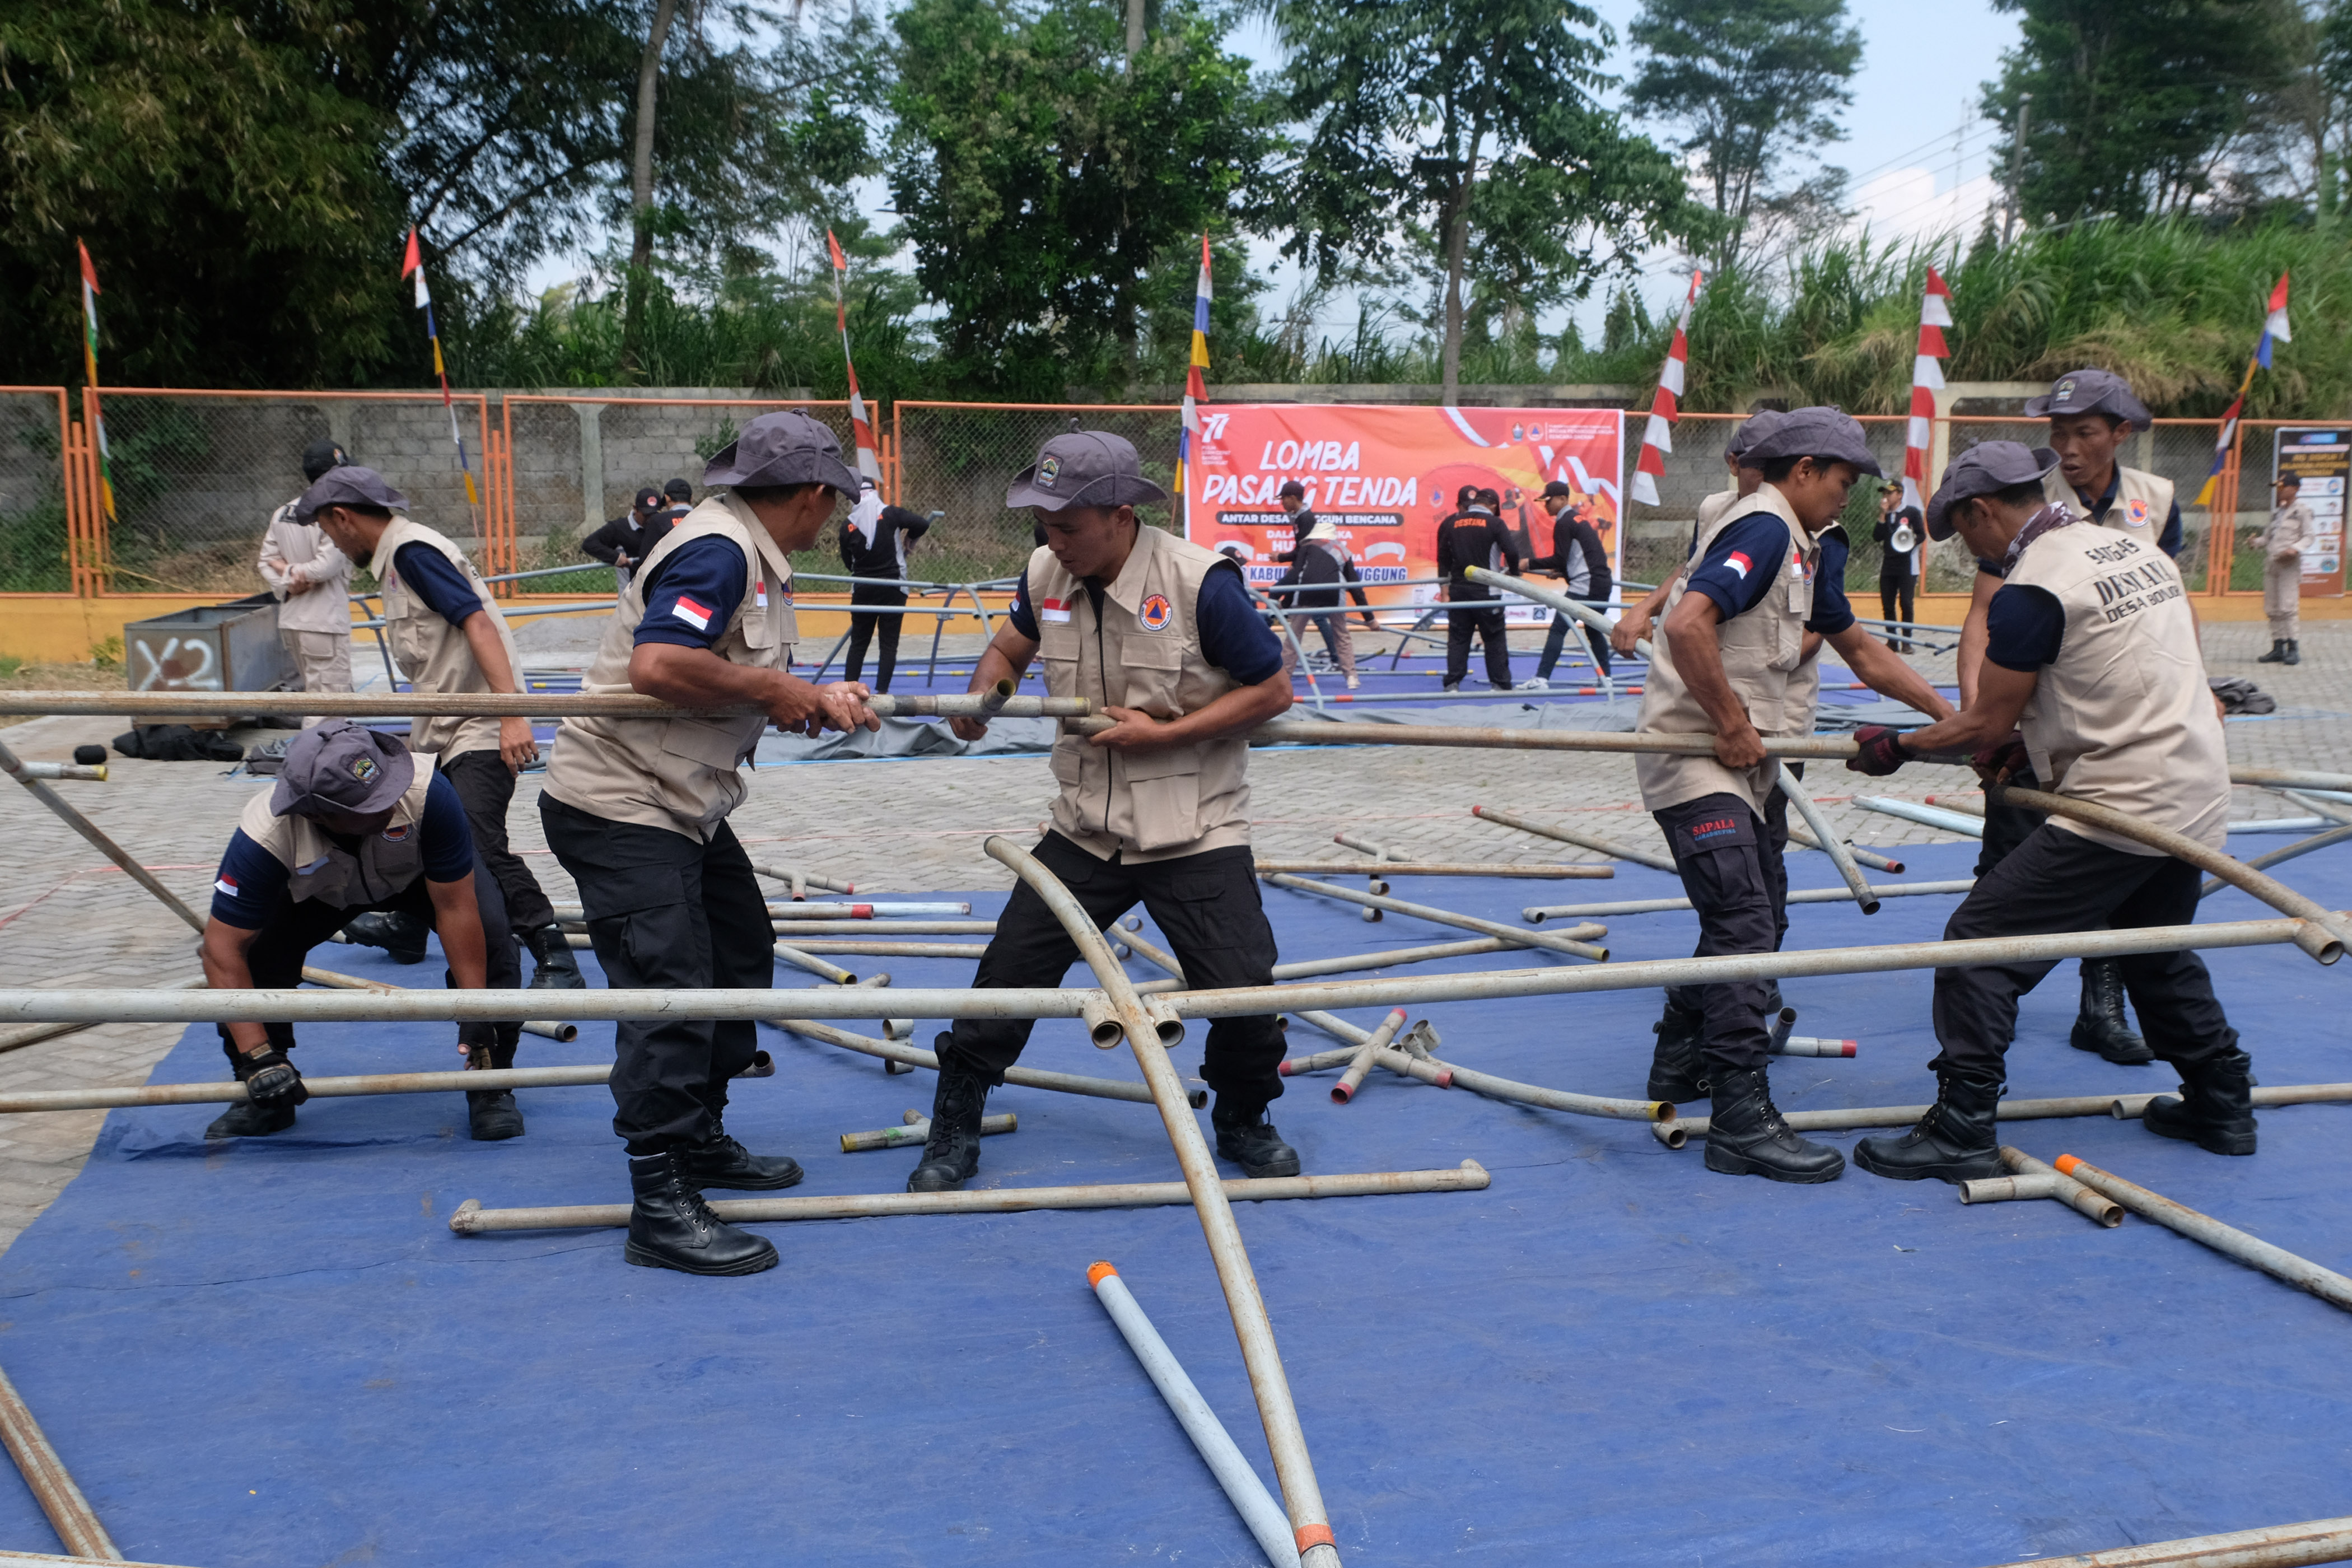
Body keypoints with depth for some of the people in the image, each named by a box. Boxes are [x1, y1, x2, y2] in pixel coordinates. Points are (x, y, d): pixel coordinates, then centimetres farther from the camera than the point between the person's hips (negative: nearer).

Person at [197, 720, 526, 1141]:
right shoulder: (265, 836, -39)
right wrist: (257, 1057, -37)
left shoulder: (426, 792, -42)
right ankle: (265, 1099, 1)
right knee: (256, 947, -23)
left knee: (488, 932, -27)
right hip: (319, 888, 1)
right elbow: (222, 948, -33)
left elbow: (456, 908, -32)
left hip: (423, 868, -1)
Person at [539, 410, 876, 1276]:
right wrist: (771, 687, -22)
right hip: (618, 806, -11)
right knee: (670, 989, -13)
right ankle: (661, 1208, -8)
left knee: (741, 955, 19)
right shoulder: (717, 551, -20)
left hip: (683, 806, 11)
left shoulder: (759, 558, 13)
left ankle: (700, 1138, 33)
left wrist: (818, 699, -6)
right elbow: (657, 665, -33)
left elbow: (752, 690, 13)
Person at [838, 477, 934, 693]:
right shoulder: (890, 514, -7)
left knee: (858, 643, 12)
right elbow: (923, 524, -15)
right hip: (892, 588, -2)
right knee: (889, 643, 3)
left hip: (863, 590, 2)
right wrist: (907, 539, 4)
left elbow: (848, 563, 6)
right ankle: (881, 691, -3)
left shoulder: (847, 525, 0)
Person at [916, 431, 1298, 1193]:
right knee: (1006, 978, 1)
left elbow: (1273, 690, -11)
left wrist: (1160, 735, -18)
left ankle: (1243, 1124, 23)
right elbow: (1009, 648, 19)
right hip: (1085, 829, 4)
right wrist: (981, 697, -4)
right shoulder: (1045, 574, -3)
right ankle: (952, 1135, 21)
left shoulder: (1200, 582, -18)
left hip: (1194, 834, -4)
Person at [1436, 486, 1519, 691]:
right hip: (1486, 592, -4)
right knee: (1495, 638, 5)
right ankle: (1501, 684, 6)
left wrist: (1445, 586, 22)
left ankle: (1453, 683, 5)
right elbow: (1511, 552, -13)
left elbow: (1443, 558, 12)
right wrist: (1514, 573, 6)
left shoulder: (1451, 524, 7)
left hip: (1458, 590, 4)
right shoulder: (1494, 523, -6)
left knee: (1458, 638, 9)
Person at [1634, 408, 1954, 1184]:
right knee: (1744, 925, -14)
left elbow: (1860, 650, 26)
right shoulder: (1763, 529, -16)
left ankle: (1680, 1061, 32)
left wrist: (1950, 714, 23)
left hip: (1741, 761, 11)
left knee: (1760, 912, 19)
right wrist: (1733, 725, -23)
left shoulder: (1805, 549, 17)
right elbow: (1688, 625, -31)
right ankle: (1741, 1119, -13)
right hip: (1695, 759, -11)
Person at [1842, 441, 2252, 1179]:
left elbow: (1986, 723, -11)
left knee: (1980, 941, -6)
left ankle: (1962, 1130, -6)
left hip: (2120, 810, -9)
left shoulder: (2030, 591, -16)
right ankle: (2223, 1102, 38)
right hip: (2199, 796, 9)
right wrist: (2034, 743, 16)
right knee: (2158, 954, 28)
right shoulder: (2138, 547, 11)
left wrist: (1897, 747, 4)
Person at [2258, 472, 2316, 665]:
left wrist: (2295, 549, -21)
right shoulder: (2276, 512, 19)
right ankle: (2278, 648, 10)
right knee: (2272, 609, 5)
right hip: (2271, 563, 7)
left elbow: (2310, 537, -6)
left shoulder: (2302, 511, -2)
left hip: (2289, 564, -7)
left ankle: (2294, 648, -10)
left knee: (2288, 606, -13)